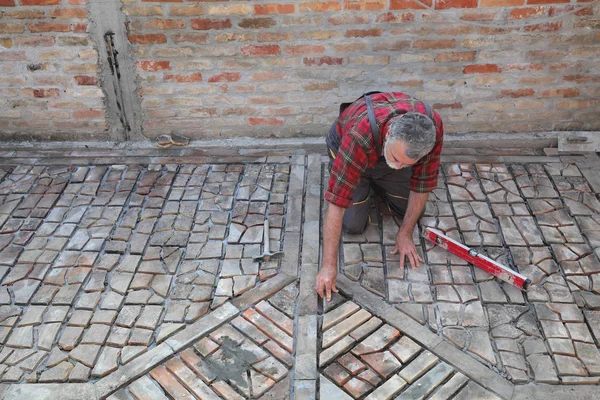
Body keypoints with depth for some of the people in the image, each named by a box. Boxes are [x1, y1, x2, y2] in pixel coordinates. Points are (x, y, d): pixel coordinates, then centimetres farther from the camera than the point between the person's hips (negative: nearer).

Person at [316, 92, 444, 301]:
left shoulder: (432, 127, -35)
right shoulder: (359, 135, -47)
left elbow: (423, 181, -20)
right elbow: (337, 201, -44)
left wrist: (405, 233, -15)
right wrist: (329, 265, -42)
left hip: (387, 149, 3)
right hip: (345, 147, -3)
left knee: (413, 211, 2)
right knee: (353, 225, -11)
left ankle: (376, 181, 26)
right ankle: (364, 184, 18)